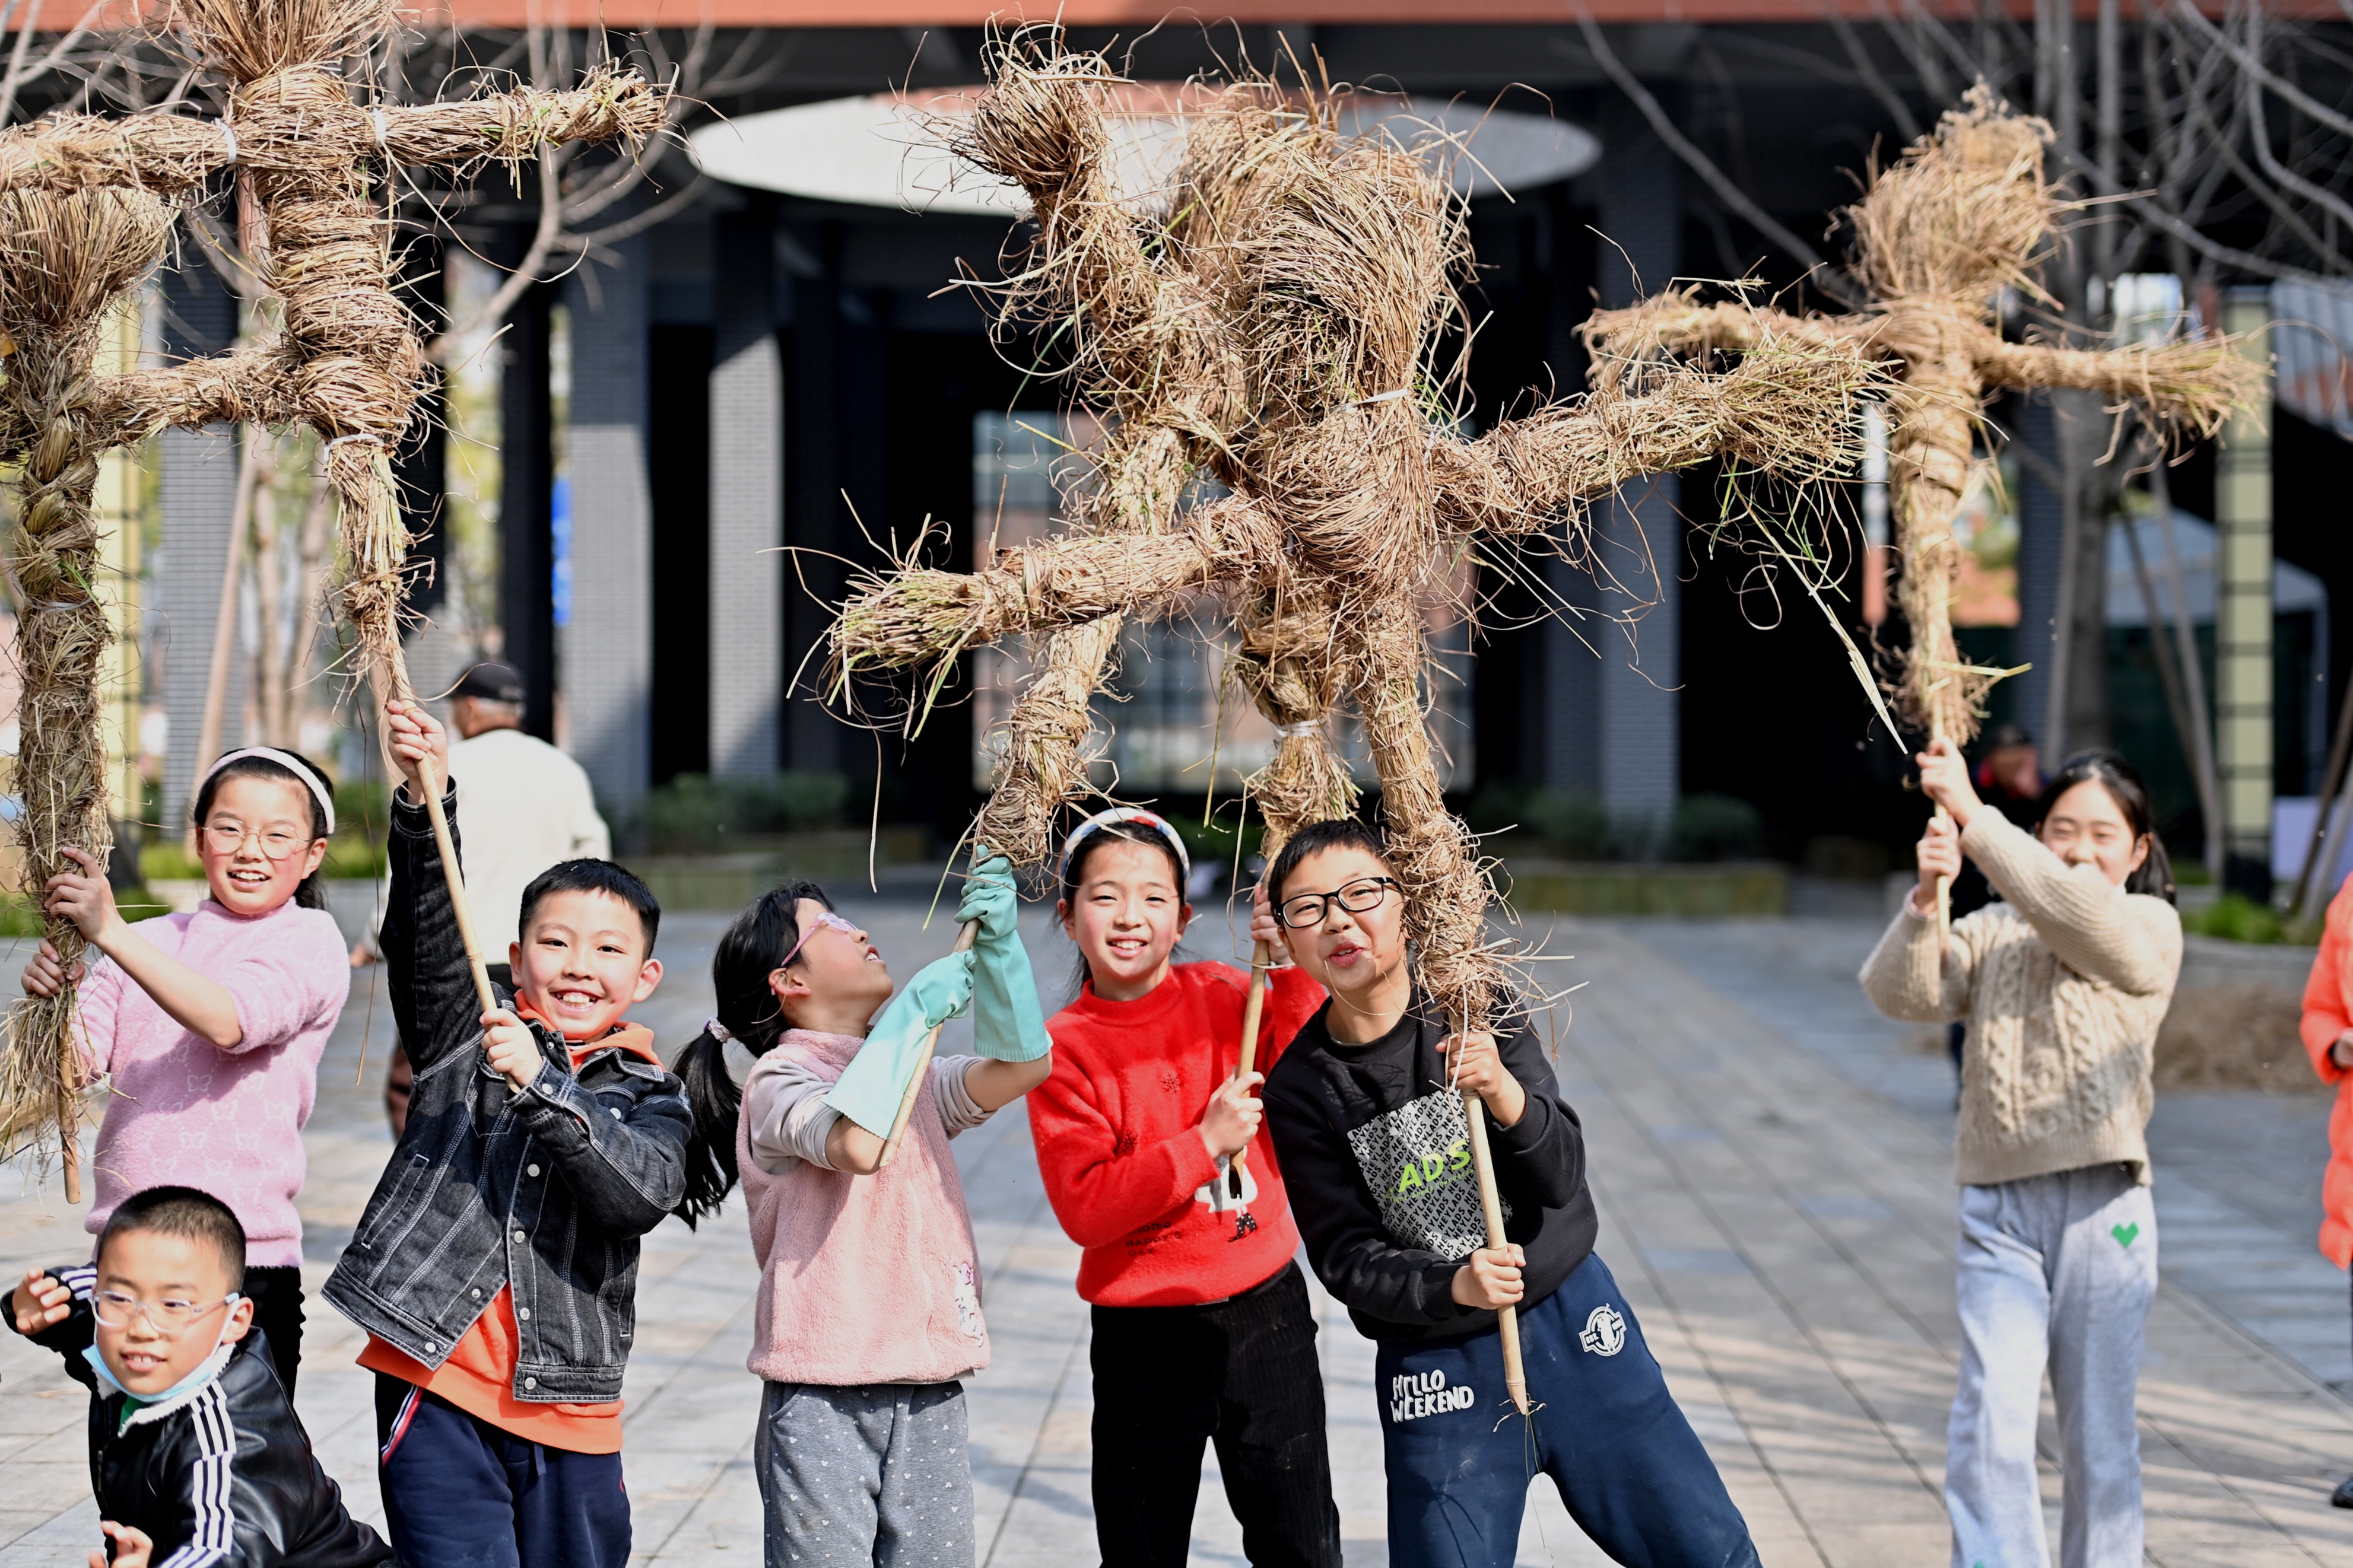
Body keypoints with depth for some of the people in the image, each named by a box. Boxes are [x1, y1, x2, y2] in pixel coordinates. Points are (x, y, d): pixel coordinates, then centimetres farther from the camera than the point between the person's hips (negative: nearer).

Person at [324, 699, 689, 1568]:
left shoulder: (649, 1097, 6)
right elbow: (427, 933, -8)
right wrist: (425, 796, -21)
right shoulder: (469, 1036, 8)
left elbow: (644, 1193, -14)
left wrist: (542, 1086, -22)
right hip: (439, 1381, -1)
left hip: (567, 1405, 2)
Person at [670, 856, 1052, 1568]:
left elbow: (1023, 1064, 3)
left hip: (930, 1397, 6)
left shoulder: (913, 1080, 18)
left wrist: (997, 946, -9)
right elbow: (857, 1144, -25)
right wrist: (912, 1011, -18)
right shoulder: (781, 1082, -5)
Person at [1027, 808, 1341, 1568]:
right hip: (1144, 1334, -2)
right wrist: (1205, 1144, -21)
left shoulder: (1221, 996, 2)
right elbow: (1084, 1207, -17)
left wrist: (1292, 965, -21)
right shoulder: (1064, 1049, -8)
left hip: (1265, 1312, 2)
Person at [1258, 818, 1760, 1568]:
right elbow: (1346, 1259, -9)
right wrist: (1451, 1286, -27)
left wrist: (1506, 1095, -31)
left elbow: (1561, 1176, -12)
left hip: (1571, 1323, 1)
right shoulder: (1302, 1087, -8)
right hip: (1434, 1363, -1)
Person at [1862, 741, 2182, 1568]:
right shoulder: (1989, 934, 9)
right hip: (1998, 1208, 1)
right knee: (1992, 1416, -11)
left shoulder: (2150, 927, 1)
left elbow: (2086, 917, -22)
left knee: (2099, 1433, 8)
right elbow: (1902, 994, -7)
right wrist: (1925, 900, -25)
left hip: (2103, 1210, -1)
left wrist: (1975, 821, -28)